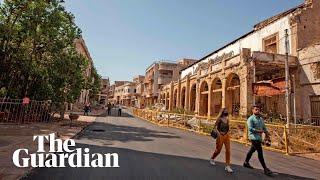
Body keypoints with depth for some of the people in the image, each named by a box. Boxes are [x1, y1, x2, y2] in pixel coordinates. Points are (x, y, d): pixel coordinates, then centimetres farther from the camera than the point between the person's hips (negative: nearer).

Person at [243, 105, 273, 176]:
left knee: (252, 150, 18)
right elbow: (250, 128, -19)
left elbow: (264, 128, 16)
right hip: (254, 138, -8)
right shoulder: (251, 119, -11)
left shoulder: (261, 119, 14)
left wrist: (267, 133, 1)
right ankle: (265, 169, -2)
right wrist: (259, 131, -25)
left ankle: (246, 163, 33)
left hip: (259, 138, 8)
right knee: (260, 152, -8)